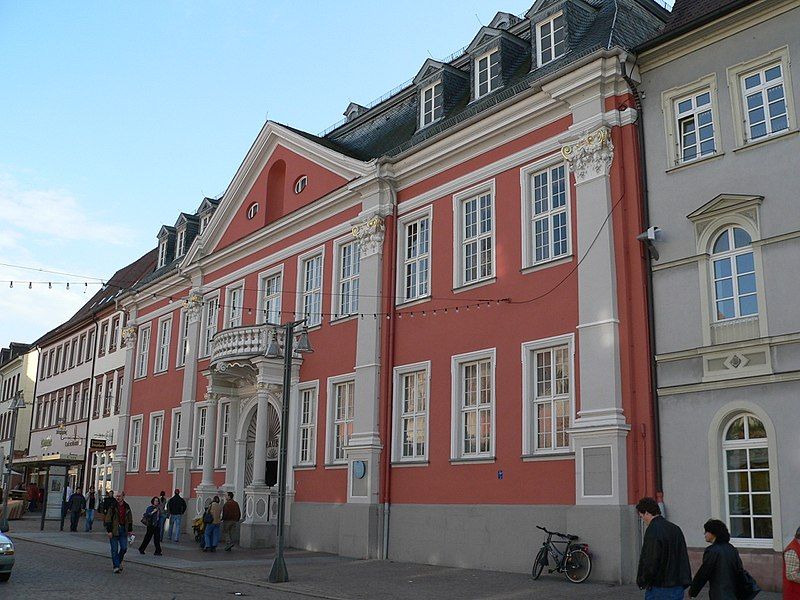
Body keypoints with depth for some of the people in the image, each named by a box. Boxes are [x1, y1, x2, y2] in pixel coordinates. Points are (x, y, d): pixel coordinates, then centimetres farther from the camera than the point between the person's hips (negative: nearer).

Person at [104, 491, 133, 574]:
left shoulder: (127, 507, 6)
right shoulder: (112, 506, -7)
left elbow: (130, 519, 15)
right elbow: (108, 519, -8)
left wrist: (130, 530, 13)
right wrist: (109, 531, -13)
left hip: (123, 530, 4)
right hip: (114, 530, -4)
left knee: (124, 548, 1)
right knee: (114, 549, 0)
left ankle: (119, 561, 25)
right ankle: (116, 566, 7)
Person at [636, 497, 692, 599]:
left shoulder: (653, 531, -16)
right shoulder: (675, 528, 12)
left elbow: (650, 562, -20)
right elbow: (684, 558, 15)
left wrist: (641, 582, -7)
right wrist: (685, 582, 18)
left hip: (658, 589, -8)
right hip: (678, 588, 8)